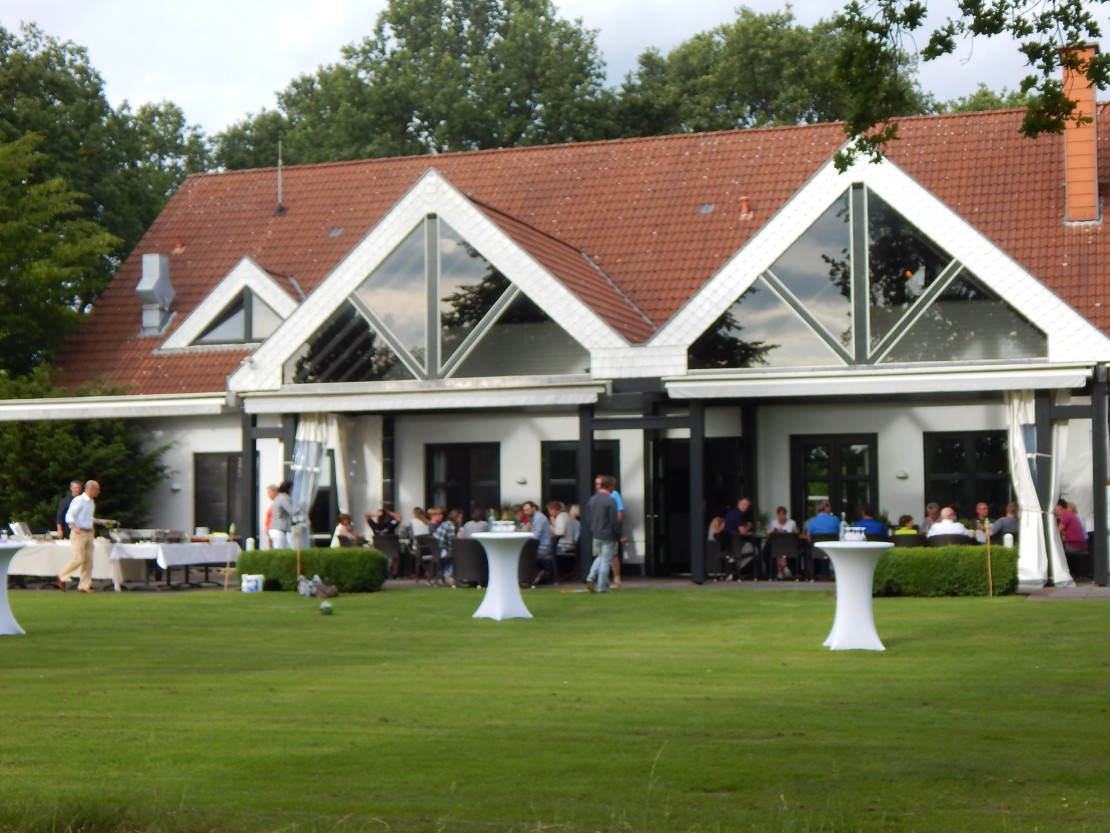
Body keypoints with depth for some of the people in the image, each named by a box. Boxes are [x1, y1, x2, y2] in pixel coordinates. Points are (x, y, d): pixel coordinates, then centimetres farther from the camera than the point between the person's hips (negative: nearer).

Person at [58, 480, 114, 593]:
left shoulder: (92, 502, 17)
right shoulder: (79, 500, -10)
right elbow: (69, 516, -15)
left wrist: (104, 521, 23)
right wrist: (75, 528, -30)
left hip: (89, 533, 8)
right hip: (79, 533, -8)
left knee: (88, 560, 3)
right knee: (79, 559, -11)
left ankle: (84, 586, 6)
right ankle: (62, 576, 8)